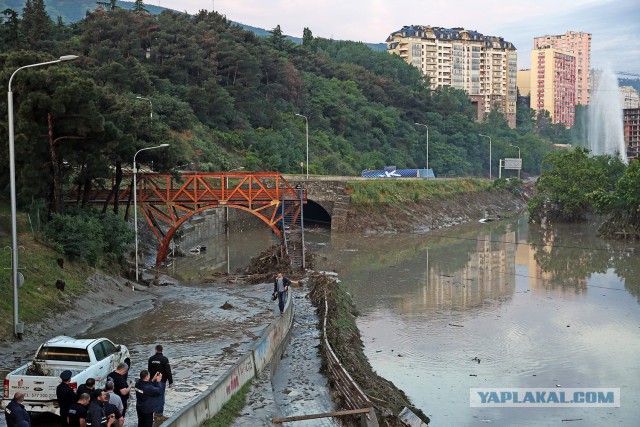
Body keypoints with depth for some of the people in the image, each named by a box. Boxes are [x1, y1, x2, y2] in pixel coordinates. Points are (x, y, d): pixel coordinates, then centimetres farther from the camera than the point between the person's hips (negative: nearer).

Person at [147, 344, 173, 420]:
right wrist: (170, 382, -8)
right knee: (161, 397, -1)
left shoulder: (151, 359, 2)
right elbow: (168, 371, -13)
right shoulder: (164, 359, -13)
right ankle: (159, 414, 0)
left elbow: (149, 370, 11)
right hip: (161, 381, -5)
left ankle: (156, 413, 20)